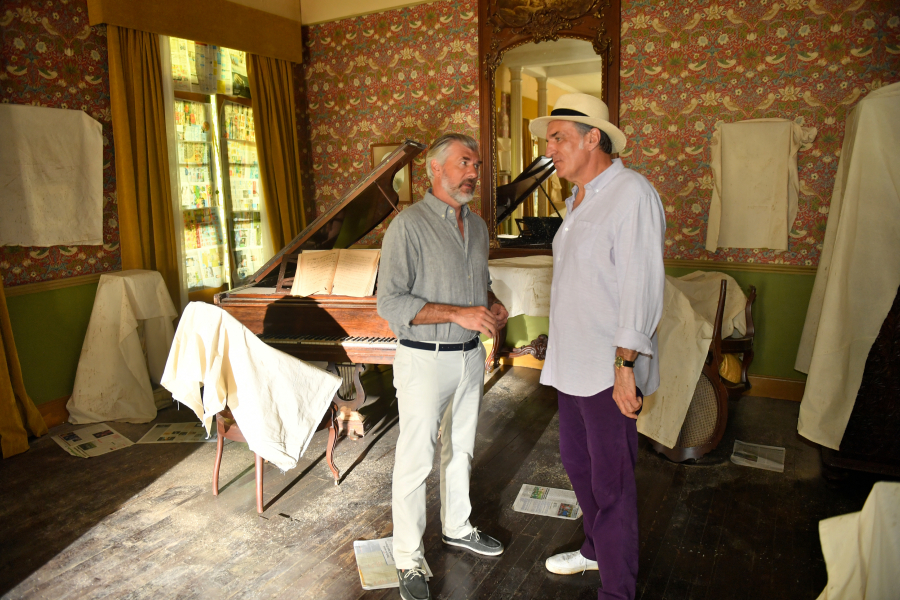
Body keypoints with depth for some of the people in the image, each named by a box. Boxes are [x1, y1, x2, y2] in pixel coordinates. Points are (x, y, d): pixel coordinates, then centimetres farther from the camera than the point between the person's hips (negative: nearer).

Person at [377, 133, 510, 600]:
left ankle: (457, 527, 41)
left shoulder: (477, 225, 9)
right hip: (424, 360, -7)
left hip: (470, 356, 7)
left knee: (460, 449, 21)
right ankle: (409, 560, 19)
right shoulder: (408, 225, -15)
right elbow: (390, 303, -20)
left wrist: (492, 305, 0)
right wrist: (459, 314, -25)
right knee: (416, 460, 2)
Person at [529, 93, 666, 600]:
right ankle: (595, 549, 43)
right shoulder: (579, 199, 14)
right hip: (572, 363, 9)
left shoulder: (632, 194, -15)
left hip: (609, 369, -9)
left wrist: (626, 366, -22)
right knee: (577, 460, 21)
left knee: (611, 480, 3)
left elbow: (641, 287, -20)